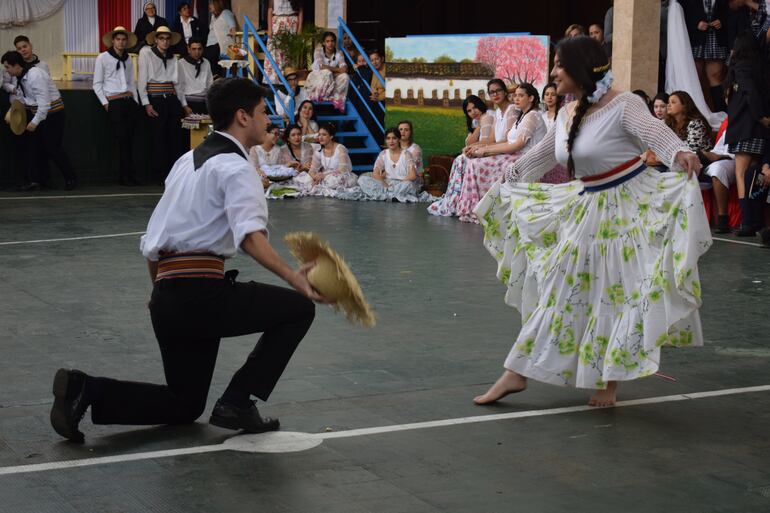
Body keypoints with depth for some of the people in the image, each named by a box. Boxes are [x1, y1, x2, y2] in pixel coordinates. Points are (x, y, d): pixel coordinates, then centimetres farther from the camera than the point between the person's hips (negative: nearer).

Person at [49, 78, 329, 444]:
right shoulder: (234, 167, -6)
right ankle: (238, 403, -2)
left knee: (184, 405, 20)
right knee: (298, 308, 1)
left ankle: (84, 390, 3)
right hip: (201, 293, -9)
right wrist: (292, 277, -32)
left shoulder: (188, 160, 21)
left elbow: (151, 243, 25)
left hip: (166, 299, 9)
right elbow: (250, 236, -24)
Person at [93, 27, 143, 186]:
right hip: (114, 103, -5)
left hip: (130, 101, 5)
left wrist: (136, 101, 11)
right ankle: (125, 177, -5)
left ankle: (130, 176, 6)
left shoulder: (127, 59, 17)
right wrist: (105, 103, -6)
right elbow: (97, 84, 1)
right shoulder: (103, 58, 1)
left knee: (129, 140, 2)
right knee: (122, 140, -8)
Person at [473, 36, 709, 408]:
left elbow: (655, 132, -33)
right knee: (560, 289, 8)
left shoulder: (623, 105, -15)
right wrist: (503, 184, 33)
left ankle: (610, 382, 11)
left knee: (622, 294, -1)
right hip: (588, 208, 7)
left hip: (631, 206, -7)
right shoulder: (568, 115, 7)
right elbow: (539, 157, 22)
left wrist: (680, 154, -55)